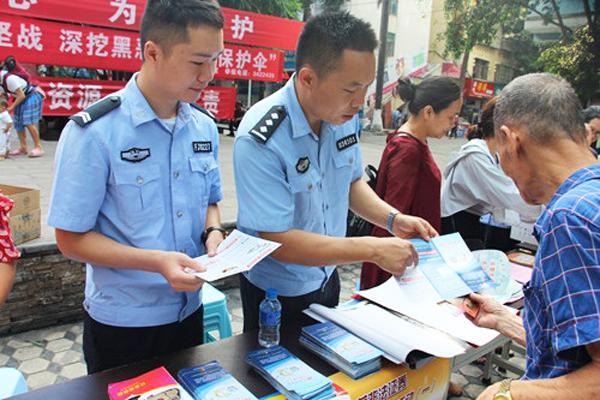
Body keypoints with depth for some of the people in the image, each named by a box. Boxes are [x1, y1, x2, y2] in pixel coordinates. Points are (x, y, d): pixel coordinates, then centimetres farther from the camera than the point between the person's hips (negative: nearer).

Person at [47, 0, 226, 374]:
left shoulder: (205, 128, -1)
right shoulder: (93, 133, -18)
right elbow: (72, 238, -14)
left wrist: (213, 233, -11)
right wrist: (156, 261, -27)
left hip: (189, 310, 6)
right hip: (122, 322, -5)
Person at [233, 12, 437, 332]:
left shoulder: (344, 116, -10)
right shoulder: (260, 139, -30)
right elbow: (277, 240, -29)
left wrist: (393, 219, -11)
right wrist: (374, 250, -28)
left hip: (327, 277, 6)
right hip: (276, 293, -6)